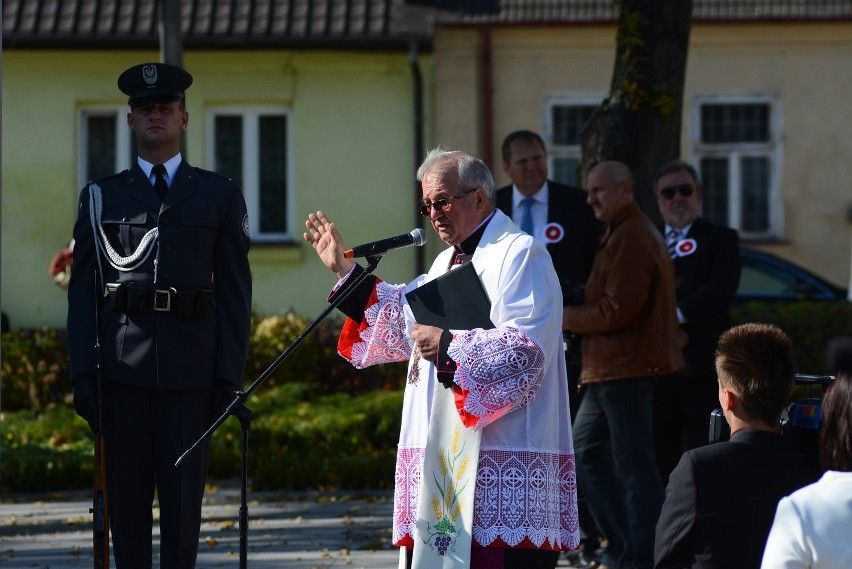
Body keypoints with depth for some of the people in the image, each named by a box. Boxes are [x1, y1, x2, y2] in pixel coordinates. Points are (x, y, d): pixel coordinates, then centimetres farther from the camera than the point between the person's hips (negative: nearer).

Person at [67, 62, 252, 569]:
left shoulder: (220, 195, 10)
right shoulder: (101, 197, 12)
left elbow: (236, 292, 6)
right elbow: (83, 290, 8)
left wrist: (230, 376, -2)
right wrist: (83, 372, -2)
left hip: (190, 370, -1)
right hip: (122, 370, 1)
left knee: (184, 494, 0)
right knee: (127, 497, 2)